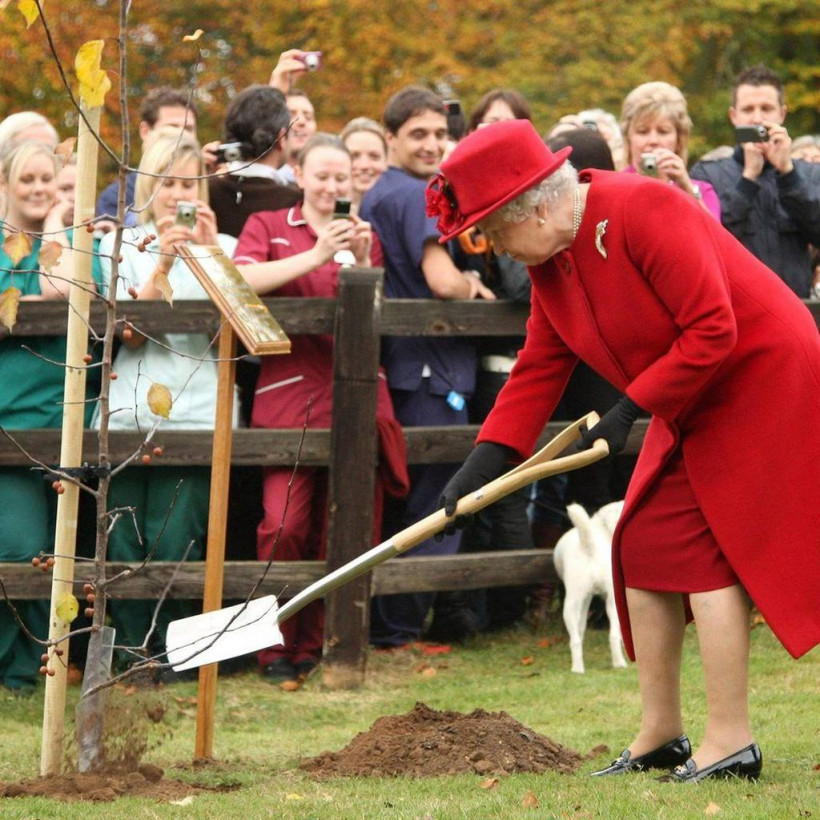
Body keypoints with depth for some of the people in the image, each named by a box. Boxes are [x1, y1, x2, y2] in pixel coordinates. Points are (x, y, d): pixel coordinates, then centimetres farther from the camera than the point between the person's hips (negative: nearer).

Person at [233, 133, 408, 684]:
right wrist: (315, 255, -13)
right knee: (285, 527, -15)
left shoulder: (364, 235, 20)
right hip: (288, 390, -3)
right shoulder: (268, 226, 14)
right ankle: (278, 648, -2)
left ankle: (315, 648, 9)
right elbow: (241, 281, -7)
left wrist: (361, 260, -6)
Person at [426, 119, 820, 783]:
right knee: (645, 548, 7)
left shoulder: (643, 212, -26)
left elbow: (712, 330, -28)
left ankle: (731, 741, -9)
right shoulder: (550, 263, 3)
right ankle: (661, 735, 16)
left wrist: (631, 408, -23)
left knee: (702, 550, -12)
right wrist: (486, 460, -2)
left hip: (761, 384, -9)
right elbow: (538, 369, 8)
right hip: (692, 409, 9)